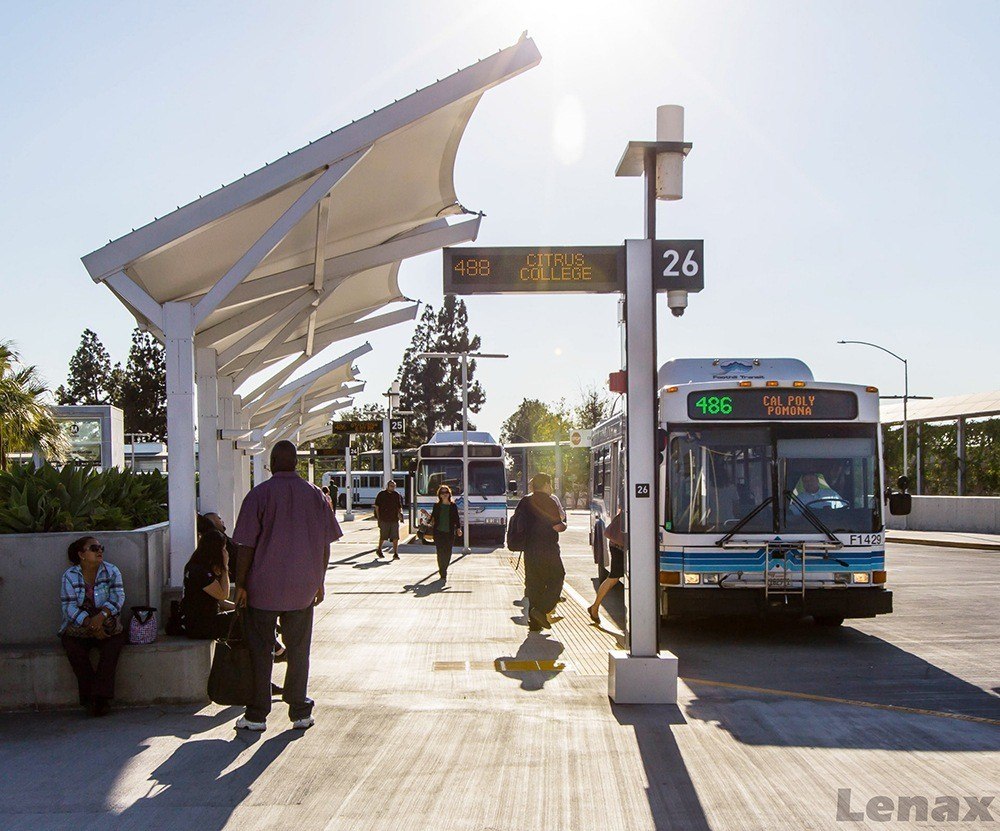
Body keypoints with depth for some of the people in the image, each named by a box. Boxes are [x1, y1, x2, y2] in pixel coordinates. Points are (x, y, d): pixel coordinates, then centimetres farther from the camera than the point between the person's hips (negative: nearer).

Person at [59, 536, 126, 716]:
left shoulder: (111, 571, 4)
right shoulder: (70, 575, 0)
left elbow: (117, 597, -9)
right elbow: (69, 607, -9)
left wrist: (101, 615, -28)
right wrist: (90, 624, -24)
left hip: (106, 624, 0)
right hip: (78, 626, 0)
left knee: (114, 644, -30)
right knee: (73, 647, -30)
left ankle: (100, 696, -29)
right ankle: (89, 695, -21)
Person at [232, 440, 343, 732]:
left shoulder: (259, 494, -7)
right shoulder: (315, 495, 2)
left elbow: (247, 546, -9)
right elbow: (325, 543, 6)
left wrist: (240, 584, -2)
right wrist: (319, 582, 15)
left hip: (264, 587, -2)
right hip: (303, 588, 3)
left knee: (259, 650, 7)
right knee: (298, 650, 11)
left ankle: (257, 715, 11)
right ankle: (300, 711, 14)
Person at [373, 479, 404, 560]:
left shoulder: (397, 495, 9)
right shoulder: (381, 494, 1)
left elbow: (399, 507, 16)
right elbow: (377, 506, 3)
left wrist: (400, 514, -3)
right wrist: (378, 518, -2)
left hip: (394, 520, 2)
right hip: (384, 519, -2)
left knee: (395, 537, -6)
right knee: (383, 536, 9)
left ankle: (395, 554, -4)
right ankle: (379, 550, 31)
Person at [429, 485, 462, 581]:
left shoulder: (453, 506, 6)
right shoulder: (437, 506, 7)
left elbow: (457, 519, 6)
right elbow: (432, 517, 12)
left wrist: (458, 528, -4)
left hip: (450, 533, 1)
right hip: (438, 532, -1)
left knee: (448, 553, 1)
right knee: (440, 552, -8)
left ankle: (443, 570, 22)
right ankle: (443, 573, -3)